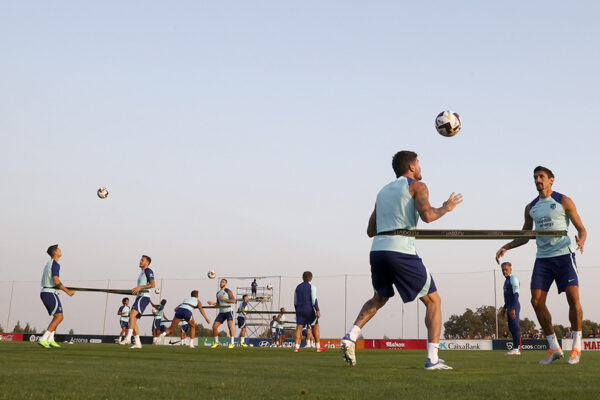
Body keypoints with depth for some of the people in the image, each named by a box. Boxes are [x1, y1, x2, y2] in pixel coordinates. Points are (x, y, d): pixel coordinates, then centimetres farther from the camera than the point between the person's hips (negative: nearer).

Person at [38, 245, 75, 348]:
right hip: (50, 293, -10)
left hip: (44, 292, 10)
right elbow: (56, 281, -21)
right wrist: (67, 291, -16)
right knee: (59, 317, -11)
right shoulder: (55, 264, -11)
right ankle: (43, 339, -18)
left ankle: (50, 340, 11)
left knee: (57, 317, 16)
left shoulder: (48, 263, 19)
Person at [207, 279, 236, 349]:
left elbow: (233, 301, -19)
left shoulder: (228, 291, -7)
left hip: (229, 311, -6)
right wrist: (213, 303, -1)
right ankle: (216, 343, 9)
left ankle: (232, 343, -21)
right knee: (214, 326, -7)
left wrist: (224, 299, -28)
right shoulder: (218, 293, 14)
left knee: (230, 326, -28)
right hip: (221, 312, 6)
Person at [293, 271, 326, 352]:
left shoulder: (298, 287, 12)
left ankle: (296, 347, -15)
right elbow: (314, 299, -14)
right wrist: (317, 310, -18)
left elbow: (295, 302, 15)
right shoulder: (312, 287, -3)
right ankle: (318, 347, 10)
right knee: (315, 327, 8)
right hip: (309, 310, -4)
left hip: (299, 310, 4)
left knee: (299, 328, -2)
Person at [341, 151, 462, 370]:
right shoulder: (416, 186, 6)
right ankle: (433, 359, 0)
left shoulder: (383, 191, 25)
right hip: (401, 251, -6)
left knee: (379, 299, 29)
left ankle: (350, 337, 10)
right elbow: (427, 215, -13)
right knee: (433, 301, 8)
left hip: (377, 250, 6)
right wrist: (445, 208, 6)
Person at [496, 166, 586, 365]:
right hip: (542, 258, 4)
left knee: (573, 298, -14)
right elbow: (525, 236, 23)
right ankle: (554, 348, 5)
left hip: (563, 254, -4)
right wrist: (506, 247, 9)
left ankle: (576, 346, 3)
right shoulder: (531, 207, 15)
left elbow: (581, 228, 3)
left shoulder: (564, 201, 3)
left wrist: (581, 240, -20)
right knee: (537, 301, -6)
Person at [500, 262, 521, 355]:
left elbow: (516, 294, -18)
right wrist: (505, 307, 26)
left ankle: (516, 348, -10)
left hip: (514, 306, -10)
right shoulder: (507, 280, 19)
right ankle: (515, 347, 15)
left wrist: (513, 308, -23)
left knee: (515, 326, -9)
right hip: (509, 307, 10)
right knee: (511, 327, 11)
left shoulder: (513, 278, -10)